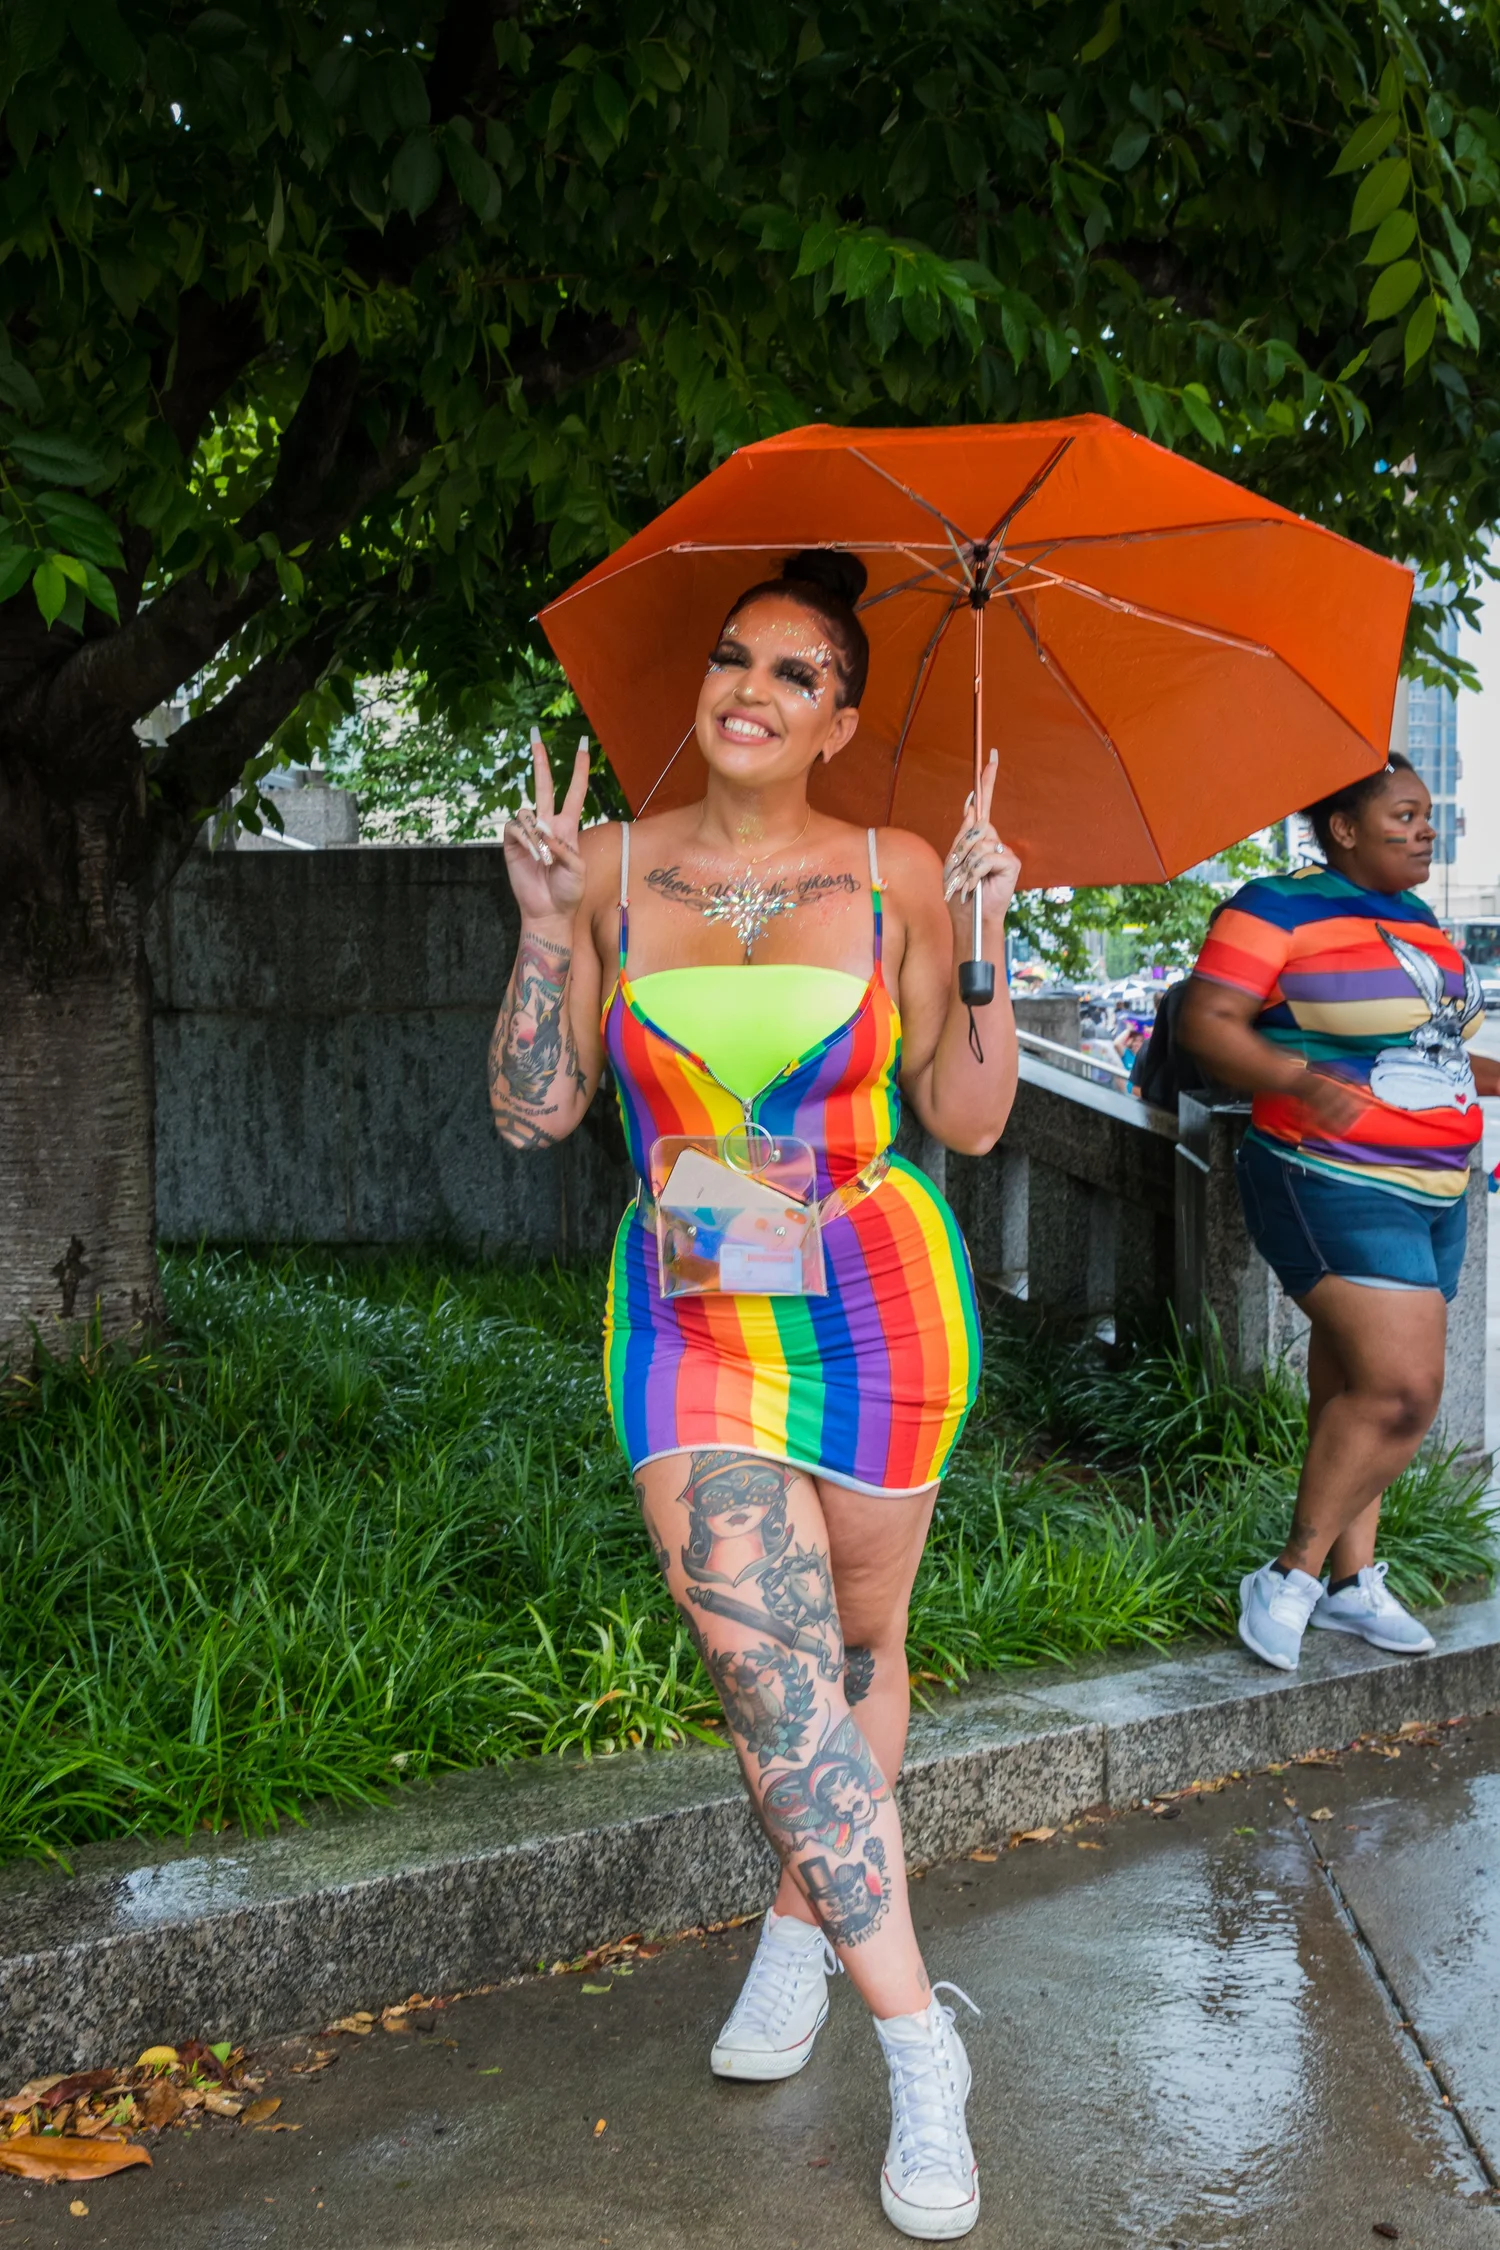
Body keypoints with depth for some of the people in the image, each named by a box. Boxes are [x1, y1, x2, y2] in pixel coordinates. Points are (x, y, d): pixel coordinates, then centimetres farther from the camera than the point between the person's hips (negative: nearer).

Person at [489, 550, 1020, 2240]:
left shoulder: (893, 875, -3)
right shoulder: (617, 871, 1)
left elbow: (970, 1121, -2)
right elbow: (533, 1112, -1)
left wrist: (982, 944, -13)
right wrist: (543, 922, -10)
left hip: (878, 1304, 0)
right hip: (690, 1318, 0)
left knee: (855, 1646, 13)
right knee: (764, 1657, -12)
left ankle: (801, 1919, 39)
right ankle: (916, 2042, -2)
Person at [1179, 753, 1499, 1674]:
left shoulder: (1418, 918, 16)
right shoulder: (1280, 907, -8)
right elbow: (1207, 1020, -15)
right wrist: (1298, 1080, -28)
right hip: (1335, 1188, -8)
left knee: (1357, 1395, 11)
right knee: (1402, 1387, -16)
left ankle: (1353, 1581, 19)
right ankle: (1292, 1576, -3)